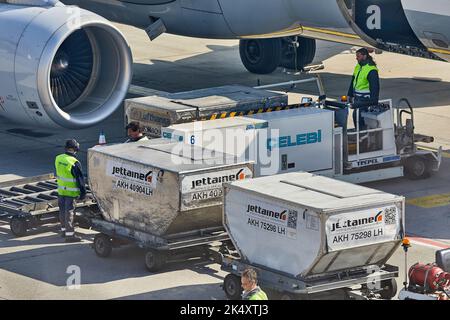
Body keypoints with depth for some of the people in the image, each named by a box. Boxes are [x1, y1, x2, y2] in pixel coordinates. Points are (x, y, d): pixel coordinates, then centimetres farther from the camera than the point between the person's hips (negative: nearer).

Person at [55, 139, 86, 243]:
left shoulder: (58, 158, 1)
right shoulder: (74, 163, -21)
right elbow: (79, 179, -16)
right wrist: (83, 192, -8)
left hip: (60, 190, 7)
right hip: (71, 192, -7)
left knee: (62, 210, 18)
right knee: (69, 212, -3)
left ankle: (64, 230, 32)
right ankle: (69, 234, -1)